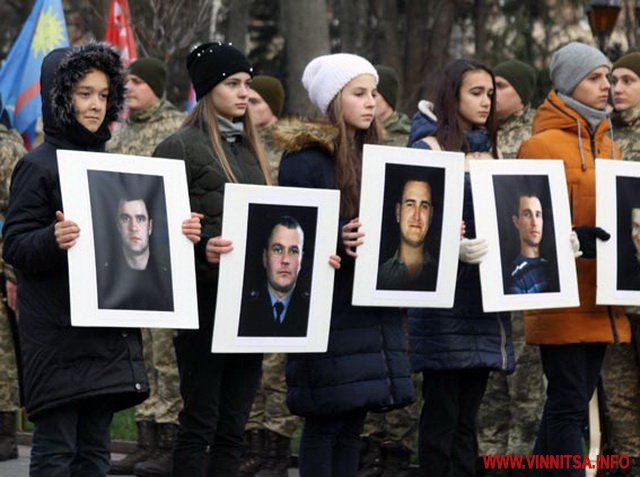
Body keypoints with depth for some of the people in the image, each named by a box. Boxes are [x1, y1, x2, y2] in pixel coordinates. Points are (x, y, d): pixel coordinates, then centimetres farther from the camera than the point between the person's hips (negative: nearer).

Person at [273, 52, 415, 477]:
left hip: (373, 311, 7)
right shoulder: (306, 160, -7)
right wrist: (337, 242, -29)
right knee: (326, 424, -5)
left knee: (352, 423, 8)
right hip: (329, 312, -7)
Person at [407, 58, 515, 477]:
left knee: (468, 413, 8)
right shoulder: (429, 149, -4)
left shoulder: (492, 152, 17)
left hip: (486, 295, 7)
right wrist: (453, 248, -28)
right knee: (441, 412, -6)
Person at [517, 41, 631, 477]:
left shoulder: (605, 144, 17)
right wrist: (574, 240, -27)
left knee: (573, 403, 10)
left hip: (600, 300, 8)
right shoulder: (543, 146, -7)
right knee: (569, 404, -8)